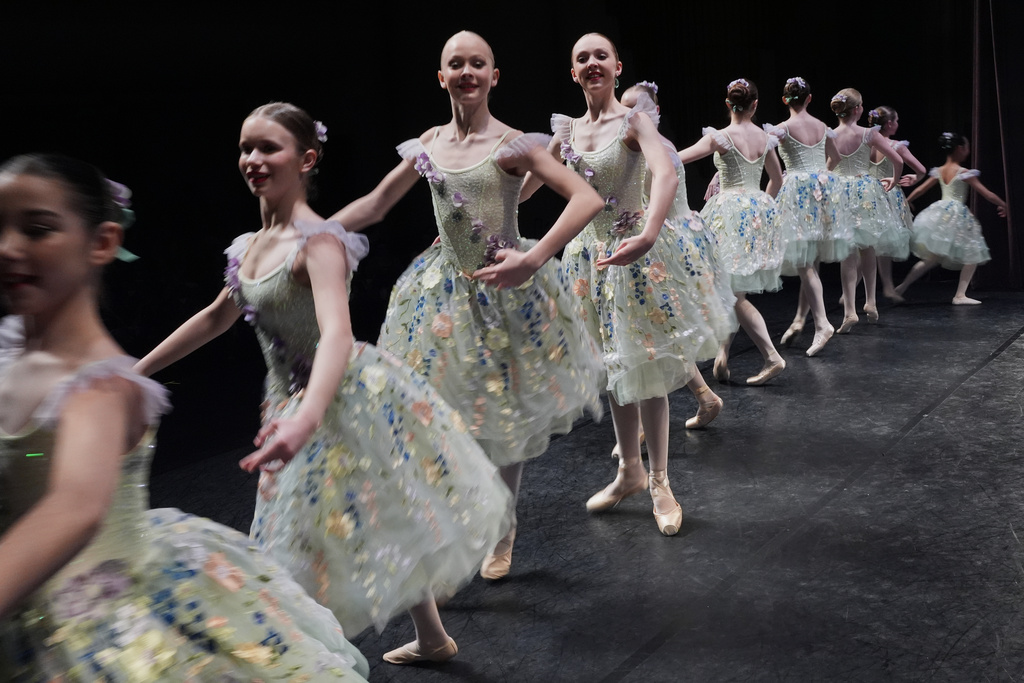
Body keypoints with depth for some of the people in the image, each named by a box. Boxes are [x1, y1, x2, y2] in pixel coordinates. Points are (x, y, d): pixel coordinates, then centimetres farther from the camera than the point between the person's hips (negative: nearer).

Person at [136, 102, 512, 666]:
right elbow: (218, 316, 20)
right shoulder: (250, 247, 4)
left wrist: (307, 418, -52)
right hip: (292, 402, 9)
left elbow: (336, 333, -36)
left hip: (349, 402, -9)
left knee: (392, 523, 2)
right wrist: (138, 369, 25)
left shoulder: (318, 241, -21)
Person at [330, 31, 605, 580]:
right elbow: (372, 207, 13)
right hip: (445, 291, 4)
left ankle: (502, 534, 33)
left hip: (505, 292, -3)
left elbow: (587, 198, -21)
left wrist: (533, 259, -32)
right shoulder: (428, 145, 3)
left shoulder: (511, 144, -12)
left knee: (506, 418, 10)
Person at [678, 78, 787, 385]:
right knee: (730, 289, 13)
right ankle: (723, 356, 18)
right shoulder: (765, 138, 6)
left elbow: (676, 159, -12)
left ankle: (772, 356, -10)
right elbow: (777, 179, 20)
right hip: (760, 209, 6)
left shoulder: (721, 137, -11)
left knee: (733, 292, -4)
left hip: (730, 208, -6)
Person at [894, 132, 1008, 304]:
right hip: (957, 215, -7)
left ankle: (902, 286, 7)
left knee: (933, 257, 15)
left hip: (939, 213, 7)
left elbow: (919, 189, 14)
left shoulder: (939, 172, 7)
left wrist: (906, 203, 29)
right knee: (973, 255, 6)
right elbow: (986, 193, -6)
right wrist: (1003, 205, 8)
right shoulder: (964, 173, -10)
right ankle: (960, 295, 0)